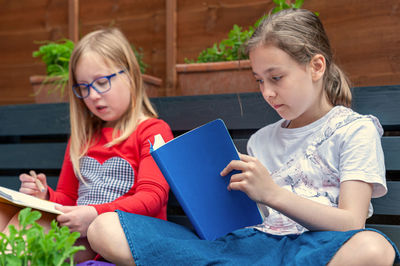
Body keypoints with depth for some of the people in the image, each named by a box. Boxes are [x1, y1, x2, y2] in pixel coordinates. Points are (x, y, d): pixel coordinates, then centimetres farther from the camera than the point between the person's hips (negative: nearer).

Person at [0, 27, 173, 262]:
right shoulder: (83, 137, 25)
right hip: (79, 234, 5)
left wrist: (97, 214, -25)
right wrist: (45, 196, 5)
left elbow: (152, 197, -10)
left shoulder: (153, 131, 3)